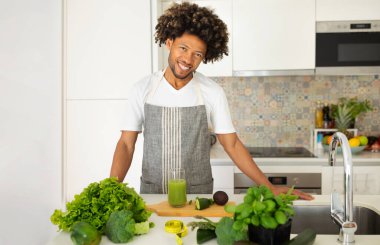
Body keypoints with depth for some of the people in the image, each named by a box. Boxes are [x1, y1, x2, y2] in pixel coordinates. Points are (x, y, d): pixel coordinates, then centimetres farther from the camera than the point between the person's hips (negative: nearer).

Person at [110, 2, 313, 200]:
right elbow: (126, 144, -1)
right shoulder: (142, 89, -3)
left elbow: (232, 145, 0)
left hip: (199, 195, 0)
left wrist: (270, 188, -5)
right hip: (151, 195, 0)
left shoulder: (212, 92, -6)